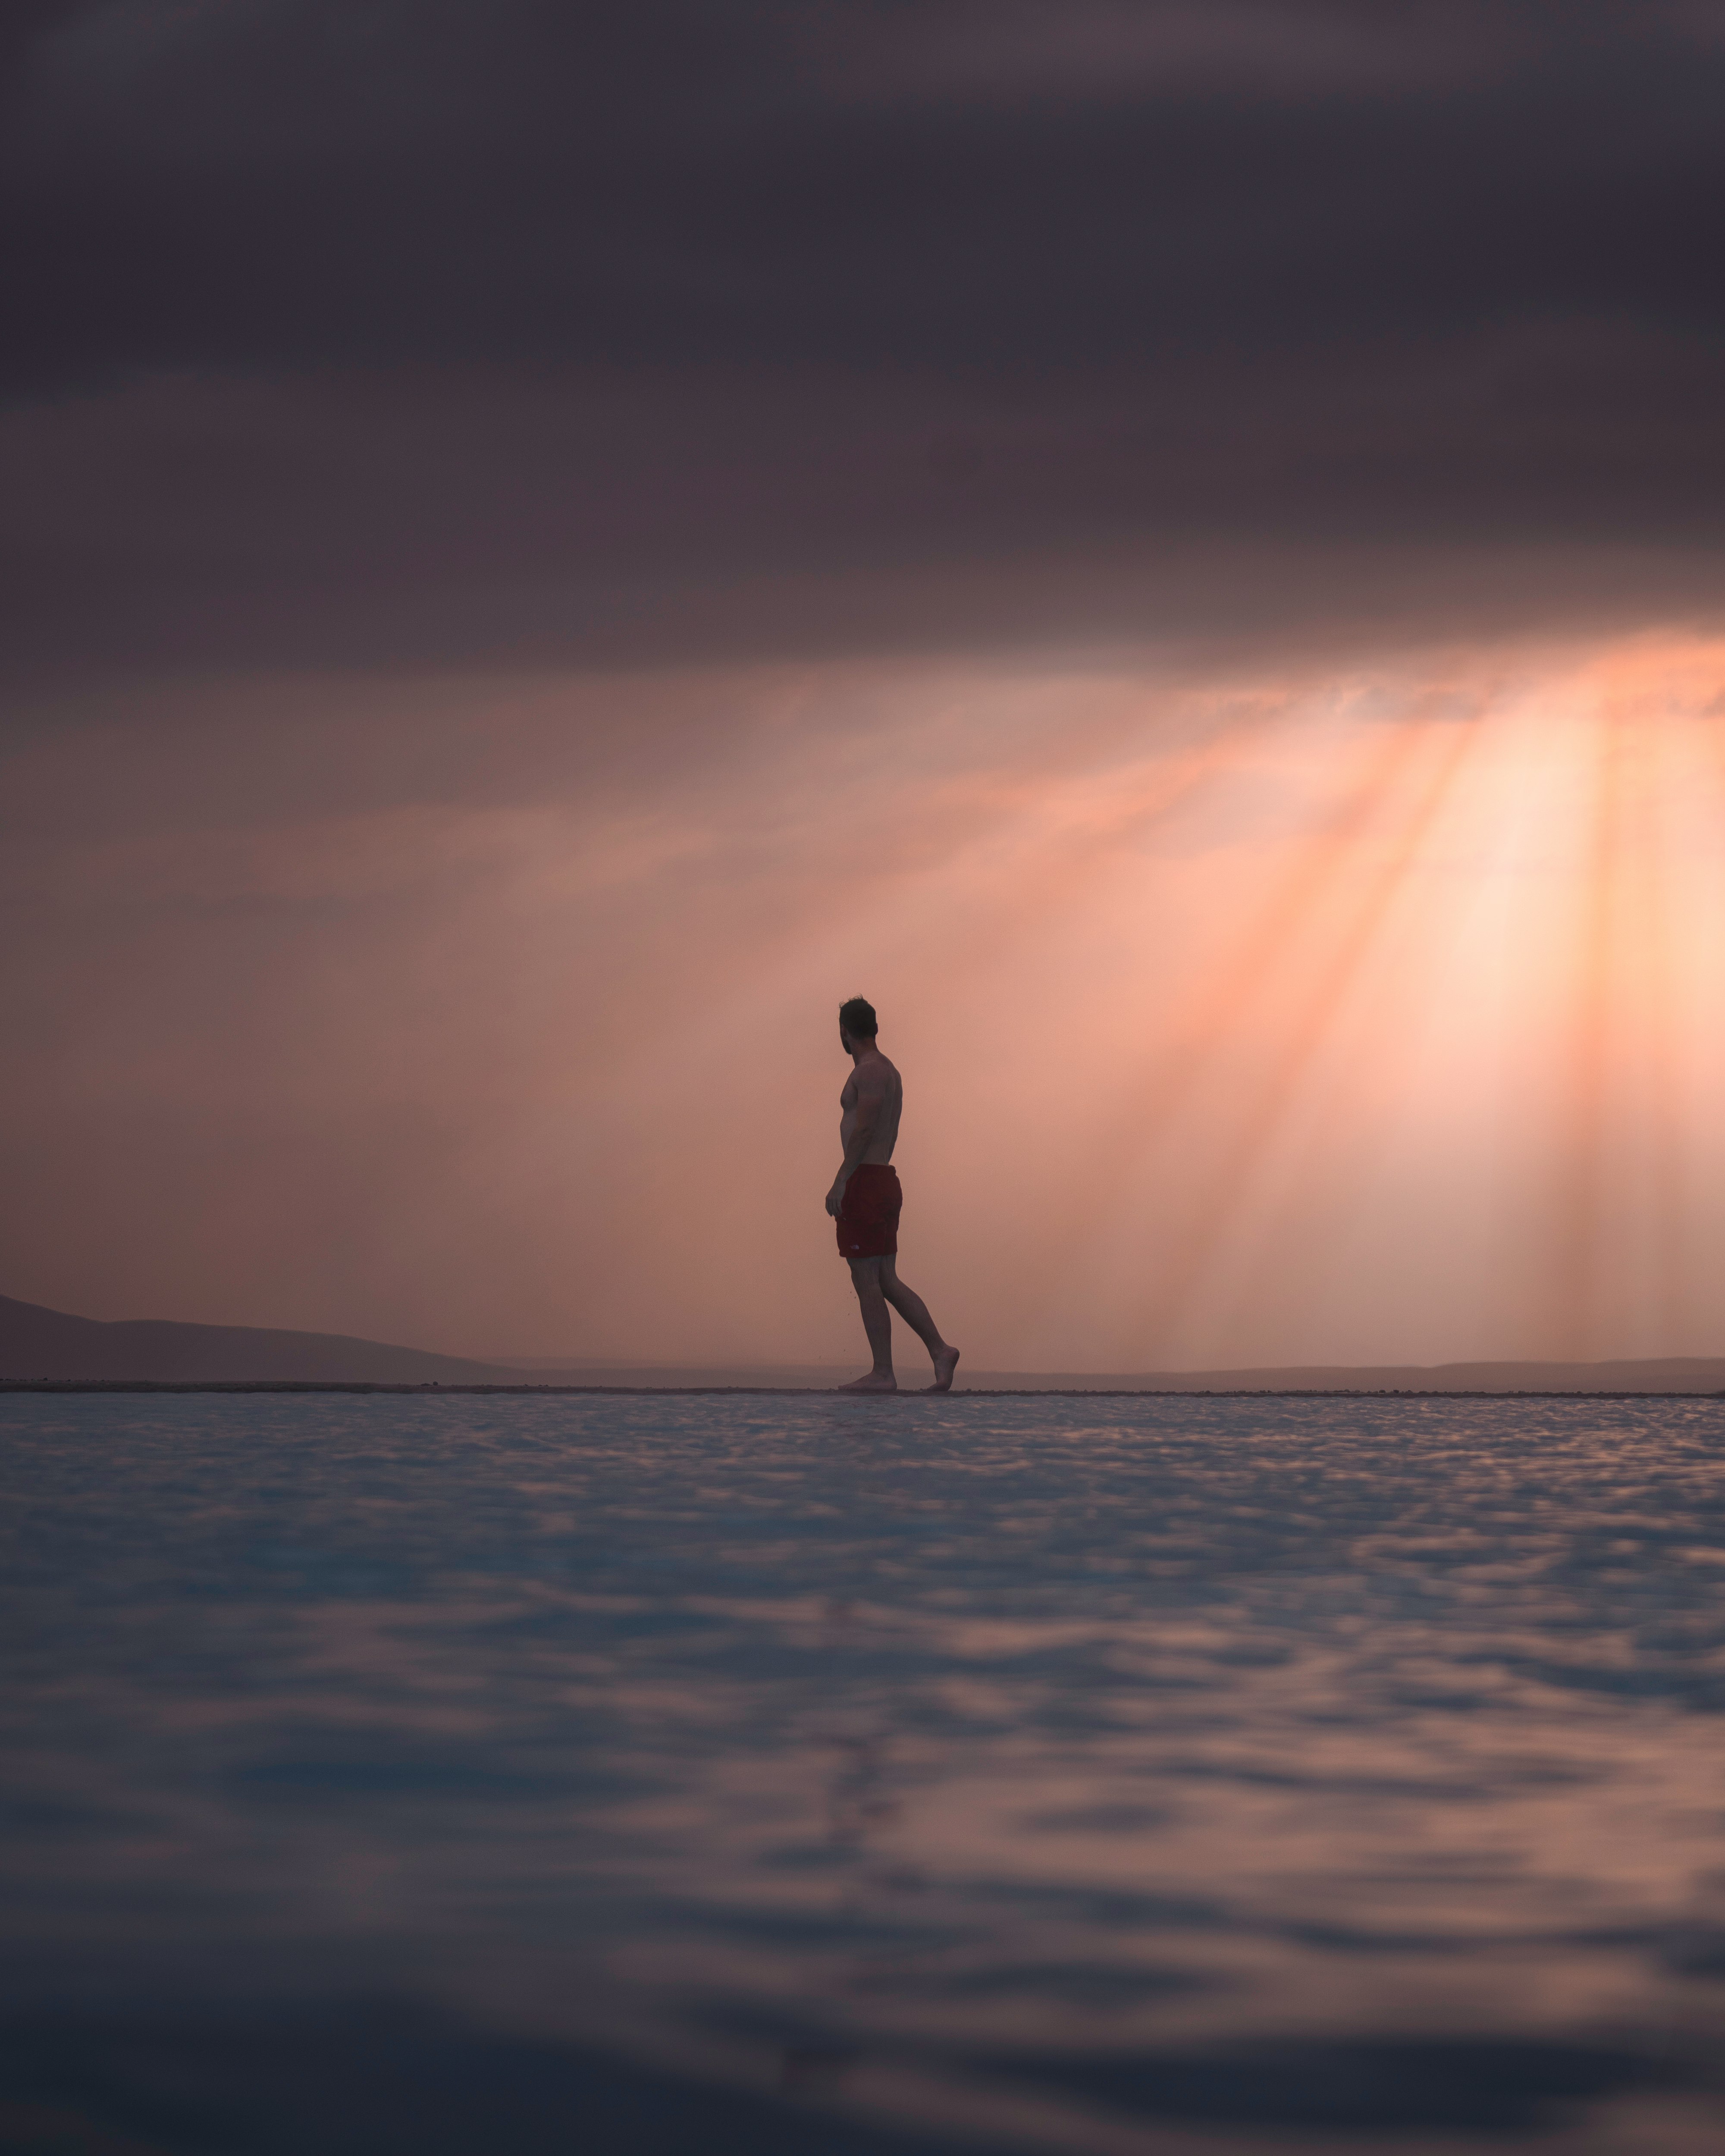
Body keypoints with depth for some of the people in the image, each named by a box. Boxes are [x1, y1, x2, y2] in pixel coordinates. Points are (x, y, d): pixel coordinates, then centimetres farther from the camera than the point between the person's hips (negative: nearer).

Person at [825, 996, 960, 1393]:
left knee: (867, 1281, -6)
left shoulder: (869, 1071, -11)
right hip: (886, 1181, 10)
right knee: (886, 1282, 9)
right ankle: (939, 1350, 1)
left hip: (865, 1183, -10)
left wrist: (840, 1182, -20)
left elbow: (864, 1129, -20)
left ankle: (882, 1373, -6)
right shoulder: (890, 1072, 19)